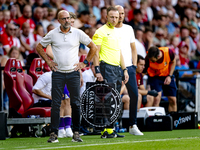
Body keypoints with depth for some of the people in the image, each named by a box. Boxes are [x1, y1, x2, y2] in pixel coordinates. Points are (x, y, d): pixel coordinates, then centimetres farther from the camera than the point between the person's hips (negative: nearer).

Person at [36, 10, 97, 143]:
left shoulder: (78, 33, 2)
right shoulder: (52, 34, 3)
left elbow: (93, 47, 10)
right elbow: (39, 47, 16)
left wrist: (85, 63, 6)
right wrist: (48, 61, 7)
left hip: (73, 72, 0)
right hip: (58, 73, 0)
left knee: (76, 103, -1)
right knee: (55, 103, -4)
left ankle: (76, 132, 5)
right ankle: (54, 133, -1)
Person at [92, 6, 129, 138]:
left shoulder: (117, 33, 20)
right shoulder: (101, 32, -5)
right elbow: (95, 52, -10)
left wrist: (124, 69, 20)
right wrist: (97, 71, -17)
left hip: (117, 69, 8)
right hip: (107, 68, -8)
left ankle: (110, 130, 10)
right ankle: (107, 130, -11)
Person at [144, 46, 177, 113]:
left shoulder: (169, 52, -28)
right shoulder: (148, 59, -31)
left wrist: (169, 76, -11)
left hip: (167, 76, 2)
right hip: (154, 77, -2)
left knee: (173, 100, 2)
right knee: (157, 99, -22)